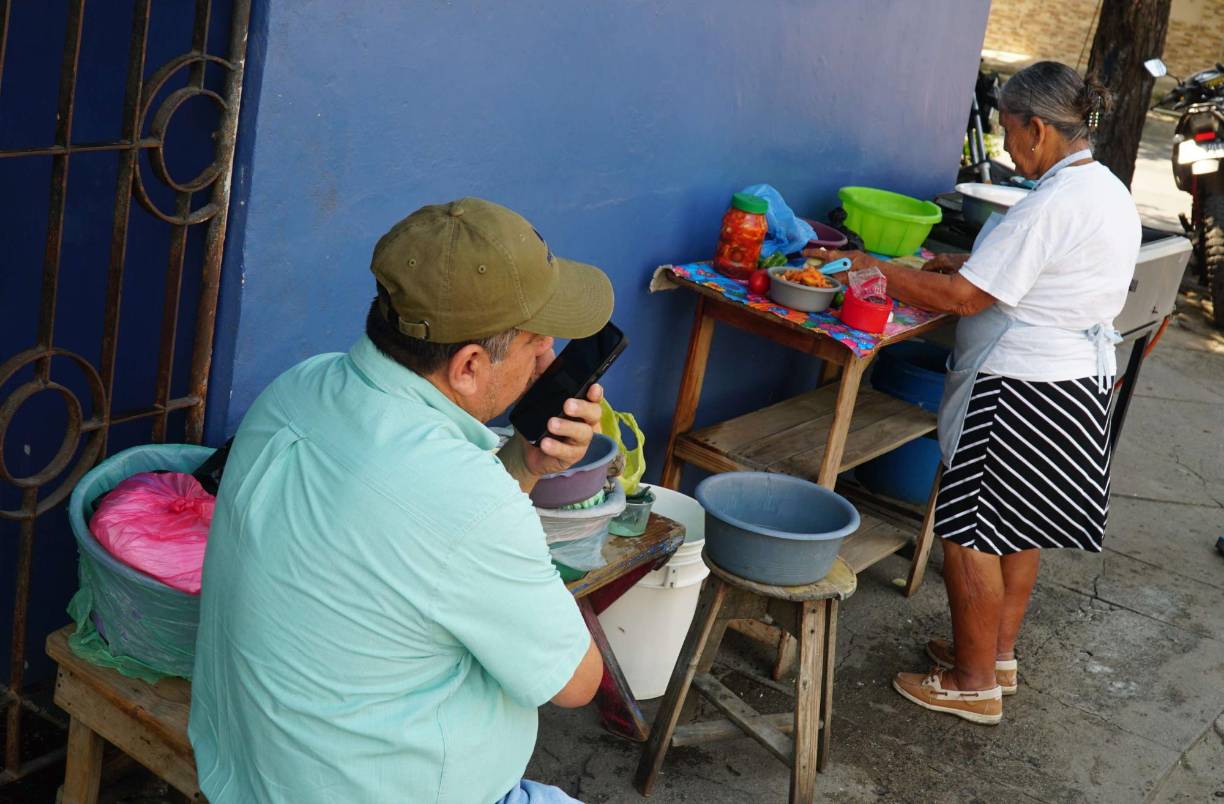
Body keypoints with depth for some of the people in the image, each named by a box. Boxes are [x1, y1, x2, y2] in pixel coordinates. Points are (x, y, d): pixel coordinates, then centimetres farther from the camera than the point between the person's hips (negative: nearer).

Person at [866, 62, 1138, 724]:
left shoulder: (1052, 204, -22)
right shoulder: (1109, 191, 10)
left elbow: (965, 297, -22)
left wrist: (878, 274, -12)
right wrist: (969, 264, 11)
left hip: (1023, 390, -10)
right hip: (1080, 378, 10)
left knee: (968, 531, 1)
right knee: (1018, 527, 20)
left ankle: (974, 685, 11)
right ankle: (999, 655, 33)